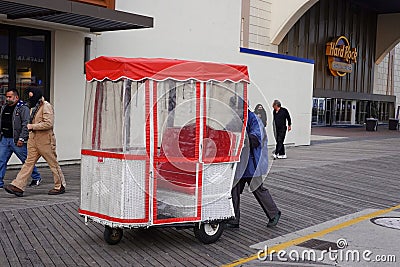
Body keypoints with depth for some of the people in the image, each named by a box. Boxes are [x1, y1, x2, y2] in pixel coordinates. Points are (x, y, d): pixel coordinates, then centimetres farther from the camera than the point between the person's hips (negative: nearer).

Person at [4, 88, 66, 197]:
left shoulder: (46, 106, -12)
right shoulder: (35, 107, 16)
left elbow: (49, 123, -21)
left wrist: (32, 126, -18)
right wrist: (31, 127, 11)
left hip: (45, 140, -8)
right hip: (34, 139, 8)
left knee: (53, 163, 2)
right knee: (29, 162, 3)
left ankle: (60, 187, 14)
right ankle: (18, 186, -1)